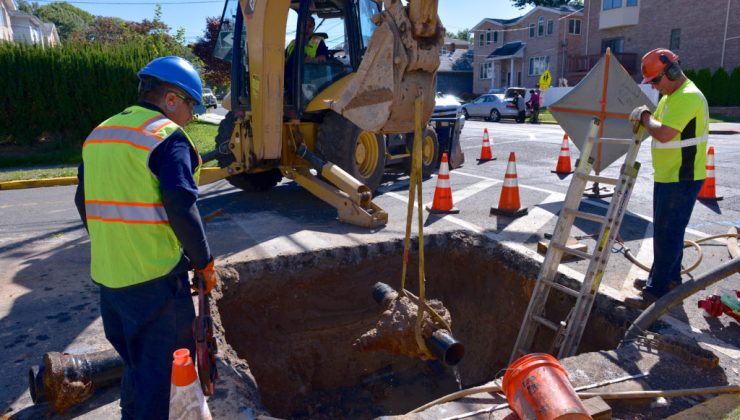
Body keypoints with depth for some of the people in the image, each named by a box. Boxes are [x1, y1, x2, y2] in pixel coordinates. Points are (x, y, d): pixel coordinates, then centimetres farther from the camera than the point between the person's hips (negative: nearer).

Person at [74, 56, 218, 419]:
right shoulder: (167, 137, -13)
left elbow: (85, 203, 16)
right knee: (159, 365, 6)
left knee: (134, 360, 24)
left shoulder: (98, 135, 12)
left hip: (107, 274, 8)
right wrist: (204, 262, -9)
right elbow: (181, 208, -20)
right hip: (154, 275, -8)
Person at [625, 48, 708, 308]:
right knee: (666, 231, 19)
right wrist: (644, 117, -3)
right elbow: (658, 127, 17)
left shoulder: (688, 97, -20)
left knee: (667, 235, -6)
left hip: (681, 180, -10)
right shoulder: (670, 97, 13)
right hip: (667, 177, 10)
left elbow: (664, 134, -29)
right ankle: (669, 279, 32)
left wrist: (645, 117, -12)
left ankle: (656, 292, 0)